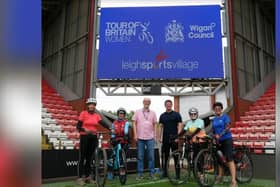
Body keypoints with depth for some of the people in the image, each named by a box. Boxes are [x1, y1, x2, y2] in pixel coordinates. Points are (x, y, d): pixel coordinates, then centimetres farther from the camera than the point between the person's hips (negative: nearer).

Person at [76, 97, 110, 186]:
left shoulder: (97, 115, 7)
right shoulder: (83, 113, -5)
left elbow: (103, 123, -6)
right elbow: (78, 126, -8)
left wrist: (110, 128, -24)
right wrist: (85, 130, -27)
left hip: (93, 137, 4)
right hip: (84, 137, -4)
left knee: (89, 157, 11)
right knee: (82, 157, -1)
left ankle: (87, 177, 20)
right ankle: (80, 178, 6)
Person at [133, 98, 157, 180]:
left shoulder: (153, 113, 7)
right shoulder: (137, 112, 3)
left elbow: (155, 124, 10)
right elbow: (134, 123, 3)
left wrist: (155, 135, 4)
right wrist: (135, 134, -4)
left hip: (150, 138, 1)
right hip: (140, 137, -1)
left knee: (151, 156, 3)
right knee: (140, 156, 6)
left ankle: (152, 173, 14)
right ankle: (140, 174, 14)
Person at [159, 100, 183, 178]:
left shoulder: (176, 114, 2)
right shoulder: (162, 116, 11)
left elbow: (180, 126, -3)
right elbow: (161, 127, 13)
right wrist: (159, 137, 5)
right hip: (165, 139, 3)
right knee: (164, 156, 7)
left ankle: (177, 172, 8)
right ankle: (164, 172, 16)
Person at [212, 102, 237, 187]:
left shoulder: (225, 117, -4)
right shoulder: (213, 120, 13)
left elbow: (227, 127, -16)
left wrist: (220, 135, -29)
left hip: (226, 139, -6)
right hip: (218, 141, 6)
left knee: (229, 159, -14)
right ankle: (220, 177, 26)